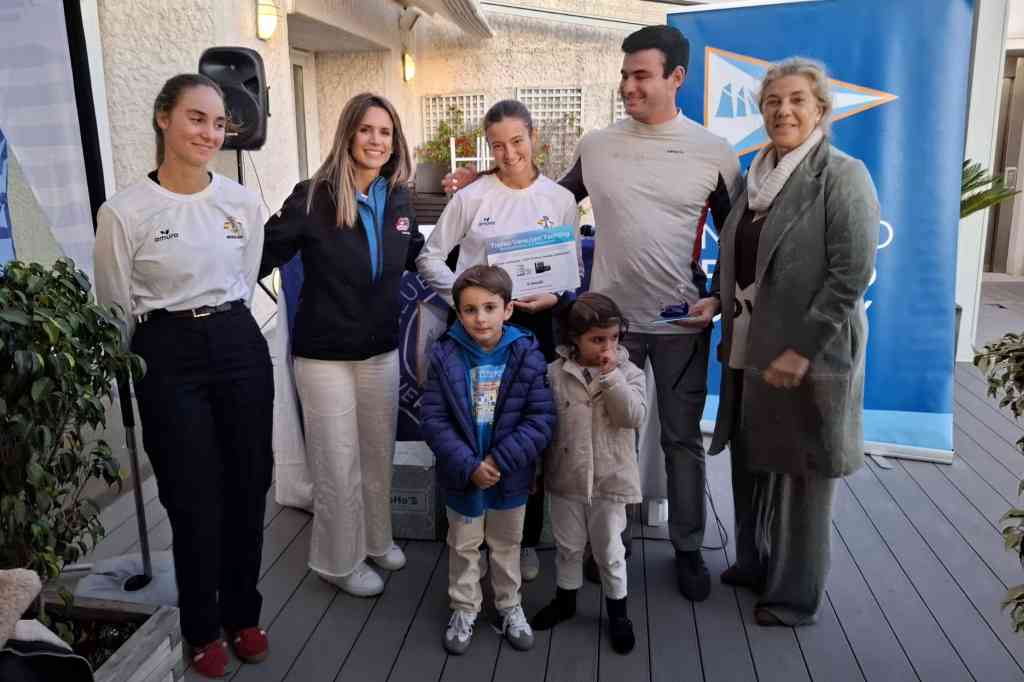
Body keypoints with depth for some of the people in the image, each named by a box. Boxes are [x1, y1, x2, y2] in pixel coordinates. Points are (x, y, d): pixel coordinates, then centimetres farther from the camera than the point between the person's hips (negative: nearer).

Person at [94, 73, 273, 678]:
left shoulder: (243, 202, 1)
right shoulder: (123, 213, -9)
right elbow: (117, 312, 0)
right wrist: (166, 351, 7)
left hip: (241, 348, 3)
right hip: (169, 358, -3)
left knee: (248, 488, 11)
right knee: (194, 499, 6)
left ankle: (243, 614, 34)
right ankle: (203, 629, 30)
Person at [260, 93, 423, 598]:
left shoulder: (398, 199, 2)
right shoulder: (313, 198, -14)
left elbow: (417, 258, 17)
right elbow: (261, 255, -14)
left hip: (382, 350, 5)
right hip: (325, 354, -5)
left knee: (379, 454, 19)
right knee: (338, 463, 7)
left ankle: (376, 540, 42)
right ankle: (339, 561, 29)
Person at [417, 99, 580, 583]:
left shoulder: (561, 200, 4)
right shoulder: (471, 197, -1)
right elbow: (429, 257, 2)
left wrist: (554, 297, -13)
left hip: (537, 324, 2)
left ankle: (526, 539, 24)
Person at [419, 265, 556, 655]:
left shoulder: (527, 356, -14)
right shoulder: (445, 356, -13)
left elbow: (541, 420, -16)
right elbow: (433, 420, -14)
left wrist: (500, 460, -22)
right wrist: (468, 465, -21)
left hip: (511, 475, 0)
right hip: (462, 474, 0)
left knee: (507, 545, 21)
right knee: (463, 547, 19)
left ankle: (509, 605, 42)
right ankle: (464, 608, 39)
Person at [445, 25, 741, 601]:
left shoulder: (714, 152, -3)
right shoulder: (597, 146, 1)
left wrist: (722, 300, -8)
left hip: (683, 321, -1)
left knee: (682, 438, 10)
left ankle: (688, 549, 28)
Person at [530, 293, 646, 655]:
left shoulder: (628, 372, -6)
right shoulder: (555, 373, -6)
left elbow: (634, 416, -21)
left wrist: (610, 375, -24)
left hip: (610, 479, -1)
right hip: (566, 477, 1)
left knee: (609, 550, 12)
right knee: (568, 546, 19)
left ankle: (617, 611, 32)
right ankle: (565, 598, 41)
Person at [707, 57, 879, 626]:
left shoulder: (842, 176, -10)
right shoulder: (758, 176, 10)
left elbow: (853, 273, -16)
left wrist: (801, 349, -19)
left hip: (806, 354, -6)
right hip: (749, 348, 7)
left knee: (801, 473, 7)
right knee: (751, 461, 17)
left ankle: (795, 595, 25)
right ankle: (753, 562, 39)